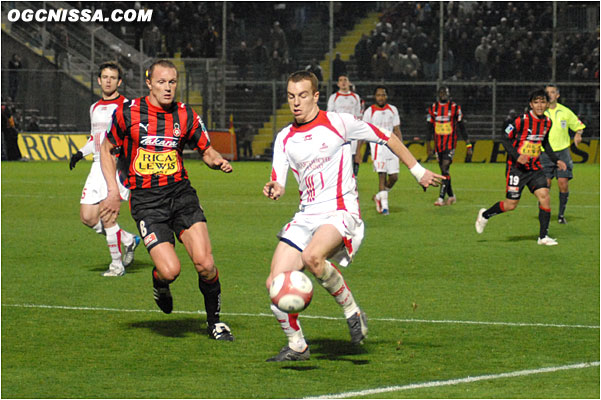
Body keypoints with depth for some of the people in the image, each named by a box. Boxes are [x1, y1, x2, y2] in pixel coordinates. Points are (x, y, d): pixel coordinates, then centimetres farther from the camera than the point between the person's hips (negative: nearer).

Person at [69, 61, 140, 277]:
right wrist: (81, 152, 13)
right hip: (98, 166, 7)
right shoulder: (95, 108, 17)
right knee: (87, 217, -1)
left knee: (106, 215, -15)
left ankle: (117, 265, 0)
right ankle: (128, 240, 19)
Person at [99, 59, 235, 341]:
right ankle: (160, 284, 21)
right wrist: (113, 191, 2)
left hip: (181, 193, 2)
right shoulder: (128, 112, -2)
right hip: (145, 200, -2)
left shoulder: (185, 115, 4)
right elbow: (107, 149, 11)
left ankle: (214, 321, 9)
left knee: (204, 262, -13)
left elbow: (206, 150, 15)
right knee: (170, 270, -17)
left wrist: (218, 161, -9)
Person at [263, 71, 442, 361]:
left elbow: (388, 139, 8)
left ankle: (352, 311, -14)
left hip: (340, 212, -6)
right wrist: (274, 189, -20)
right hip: (307, 215, 6)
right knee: (276, 283, -8)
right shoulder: (285, 138, 12)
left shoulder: (337, 123, -2)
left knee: (312, 256, -35)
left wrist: (418, 171, 12)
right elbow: (278, 182, 5)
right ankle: (297, 346, 10)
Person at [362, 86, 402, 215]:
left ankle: (378, 197, 24)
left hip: (392, 146, 4)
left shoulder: (392, 110, 11)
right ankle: (384, 205, -10)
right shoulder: (369, 112, 0)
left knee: (394, 177, 0)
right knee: (382, 175, -13)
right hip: (377, 145, -4)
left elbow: (397, 130, 14)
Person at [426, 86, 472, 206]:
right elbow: (429, 128, 11)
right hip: (438, 145, 4)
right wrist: (428, 145, 8)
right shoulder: (433, 108, 7)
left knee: (445, 169, -15)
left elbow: (461, 127, 2)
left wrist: (468, 145, 1)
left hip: (450, 143, -4)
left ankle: (441, 197, -18)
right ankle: (451, 196, 24)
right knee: (443, 170, 9)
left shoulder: (455, 107, -2)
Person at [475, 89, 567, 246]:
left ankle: (543, 236, -4)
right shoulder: (522, 120, -15)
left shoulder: (547, 122, 5)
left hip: (535, 168, 5)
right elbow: (506, 139, -11)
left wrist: (556, 160, 13)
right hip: (517, 168, -5)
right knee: (511, 205, -4)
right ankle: (485, 215, 25)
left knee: (544, 196, -12)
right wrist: (517, 156, -25)